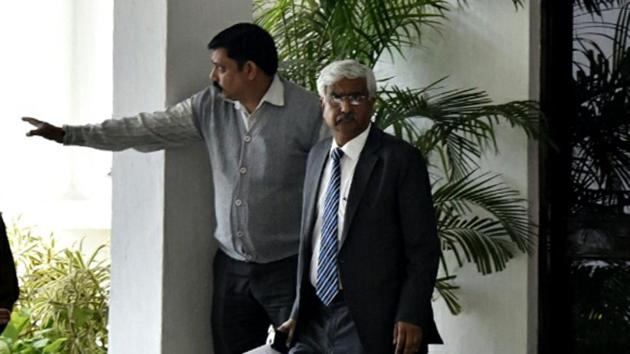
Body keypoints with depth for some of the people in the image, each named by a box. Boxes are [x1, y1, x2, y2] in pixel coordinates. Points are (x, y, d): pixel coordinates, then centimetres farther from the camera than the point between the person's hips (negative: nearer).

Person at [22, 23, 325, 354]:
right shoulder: (210, 106, 4)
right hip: (231, 265, 5)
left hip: (289, 268, -5)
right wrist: (67, 134, 4)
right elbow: (147, 129, 6)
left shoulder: (306, 111, -11)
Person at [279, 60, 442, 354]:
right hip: (315, 316, 6)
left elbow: (423, 249, -8)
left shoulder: (400, 159, -7)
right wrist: (299, 311, 15)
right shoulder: (316, 155, 13)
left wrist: (410, 318, -15)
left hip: (370, 324, -6)